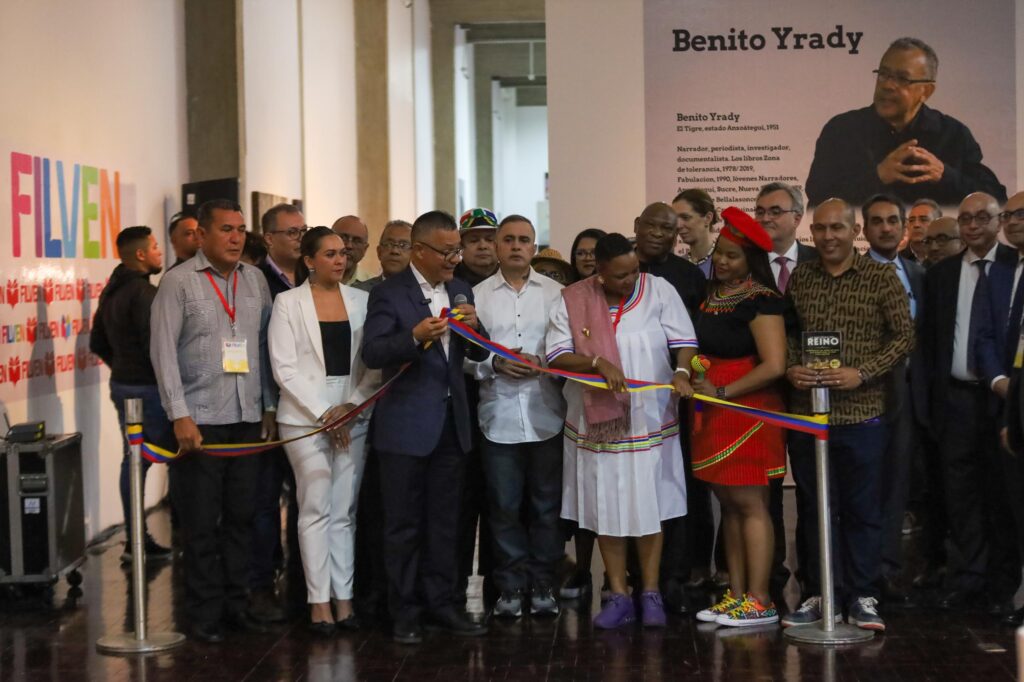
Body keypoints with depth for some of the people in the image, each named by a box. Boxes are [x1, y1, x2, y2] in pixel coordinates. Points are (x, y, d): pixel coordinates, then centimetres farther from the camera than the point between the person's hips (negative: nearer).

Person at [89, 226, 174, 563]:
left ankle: (135, 539, 15)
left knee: (133, 459, 11)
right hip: (148, 387, -10)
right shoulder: (144, 292, -17)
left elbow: (98, 343, 18)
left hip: (122, 384, 10)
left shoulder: (111, 292, 12)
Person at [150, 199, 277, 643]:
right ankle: (205, 613, 11)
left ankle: (236, 602, 19)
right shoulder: (178, 281, -4)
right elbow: (163, 350, -8)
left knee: (241, 516, 8)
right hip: (200, 420, -4)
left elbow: (265, 346, 11)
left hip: (248, 418, 4)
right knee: (201, 521, 2)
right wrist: (180, 416, -13)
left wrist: (269, 408, 8)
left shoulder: (255, 280, 9)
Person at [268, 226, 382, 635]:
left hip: (353, 415, 3)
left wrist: (353, 404, -8)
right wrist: (323, 414, -10)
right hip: (305, 415, -3)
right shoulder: (288, 303, 1)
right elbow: (284, 368, -5)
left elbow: (375, 363, 6)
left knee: (344, 510, 5)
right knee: (316, 507, -3)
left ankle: (343, 598, 8)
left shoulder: (360, 300, 8)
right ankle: (320, 601, 2)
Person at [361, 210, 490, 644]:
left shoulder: (460, 291, 9)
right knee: (404, 523, 3)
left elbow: (479, 354, 10)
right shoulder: (389, 293, -8)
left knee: (444, 521, 13)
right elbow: (372, 354, -17)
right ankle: (405, 613, 12)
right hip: (407, 425, -5)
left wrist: (474, 327, -12)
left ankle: (441, 603, 22)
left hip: (452, 424, 5)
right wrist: (416, 337, -33)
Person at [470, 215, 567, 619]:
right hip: (499, 417, 0)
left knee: (546, 504, 6)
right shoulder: (478, 295, 7)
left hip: (546, 415, 0)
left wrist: (542, 363, -12)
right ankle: (511, 586, 14)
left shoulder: (555, 293, 6)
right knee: (504, 506, 4)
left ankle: (543, 583, 16)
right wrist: (493, 364, -12)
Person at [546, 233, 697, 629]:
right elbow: (556, 356, -5)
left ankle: (651, 595, 15)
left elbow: (683, 340, -4)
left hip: (650, 422, -1)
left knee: (649, 509, 4)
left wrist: (681, 372, -24)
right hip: (597, 423, 1)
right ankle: (618, 597, 17)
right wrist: (597, 362, -21)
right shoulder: (573, 300, -3)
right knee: (607, 512, 7)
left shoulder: (659, 291, -3)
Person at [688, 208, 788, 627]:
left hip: (747, 409, -8)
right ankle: (736, 595, 15)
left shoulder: (760, 300, -11)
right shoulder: (712, 294, 13)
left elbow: (774, 365, -19)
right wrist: (694, 380, 6)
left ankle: (759, 601, -2)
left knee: (749, 503, -6)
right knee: (728, 504, 9)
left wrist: (721, 391, -14)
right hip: (713, 415, 8)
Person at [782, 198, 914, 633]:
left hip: (861, 413, -3)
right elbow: (784, 332, 12)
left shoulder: (881, 278, -1)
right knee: (814, 508, 9)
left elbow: (904, 335, -3)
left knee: (862, 510, 3)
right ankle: (820, 594, 18)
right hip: (806, 411, 3)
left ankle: (862, 597, 13)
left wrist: (862, 373, -14)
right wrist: (790, 368, -7)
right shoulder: (798, 279, 8)